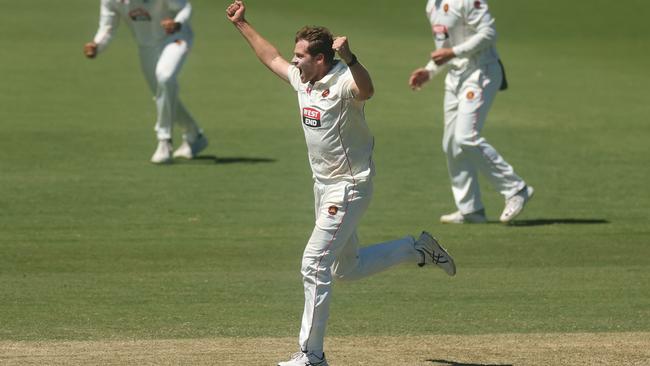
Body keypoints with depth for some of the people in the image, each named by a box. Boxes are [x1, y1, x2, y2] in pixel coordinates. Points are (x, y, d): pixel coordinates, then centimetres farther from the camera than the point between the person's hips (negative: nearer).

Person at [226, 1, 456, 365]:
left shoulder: (343, 82, -21)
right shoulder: (303, 79, 5)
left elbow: (367, 90, -45)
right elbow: (272, 57, 23)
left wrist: (350, 58, -62)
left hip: (349, 187, -10)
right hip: (325, 185, 10)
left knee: (315, 264, -11)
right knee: (346, 268, 18)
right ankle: (418, 249, 34)